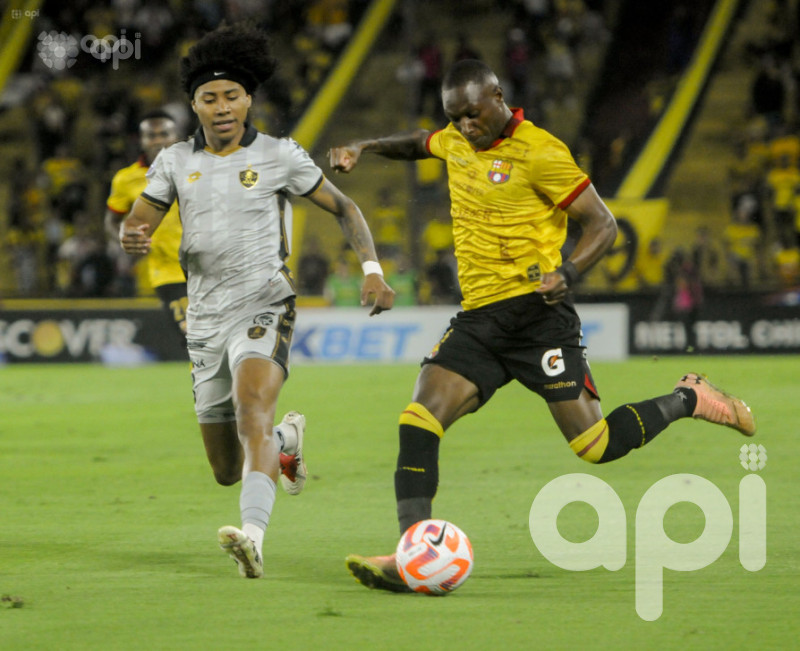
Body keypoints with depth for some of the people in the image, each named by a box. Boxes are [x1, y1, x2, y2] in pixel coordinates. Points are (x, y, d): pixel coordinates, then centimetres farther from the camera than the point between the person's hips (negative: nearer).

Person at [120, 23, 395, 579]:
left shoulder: (279, 156, 0)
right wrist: (133, 237, -17)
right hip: (206, 319, 4)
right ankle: (287, 439, 46)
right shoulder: (175, 162, 8)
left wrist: (373, 270, -6)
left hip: (264, 308, -4)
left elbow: (343, 208, 8)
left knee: (251, 410, -34)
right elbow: (135, 225, 9)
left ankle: (253, 538, -50)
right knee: (227, 471, 11)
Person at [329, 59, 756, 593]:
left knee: (594, 444, -9)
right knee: (419, 418, -14)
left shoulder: (539, 153, -10)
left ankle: (686, 400, 18)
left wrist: (567, 273, -25)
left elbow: (603, 224, -8)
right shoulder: (455, 141, 12)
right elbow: (418, 144, 38)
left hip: (536, 312, -6)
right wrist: (364, 148, 21)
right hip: (479, 316, 6)